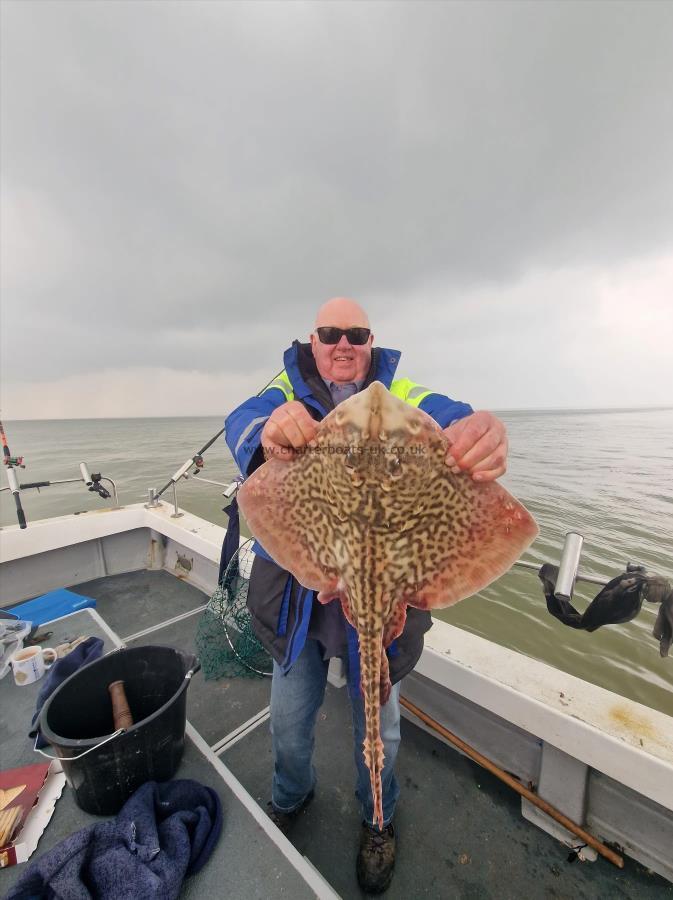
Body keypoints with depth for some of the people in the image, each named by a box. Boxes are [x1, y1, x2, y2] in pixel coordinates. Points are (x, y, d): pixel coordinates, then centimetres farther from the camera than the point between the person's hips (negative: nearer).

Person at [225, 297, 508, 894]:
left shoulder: (402, 396, -2)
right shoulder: (287, 392, 0)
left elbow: (452, 418, -20)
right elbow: (243, 420, -20)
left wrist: (485, 433, -45)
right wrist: (268, 435, -45)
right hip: (297, 591, 1)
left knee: (378, 724, 21)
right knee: (289, 718, 23)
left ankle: (378, 819, 56)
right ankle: (291, 795, 58)